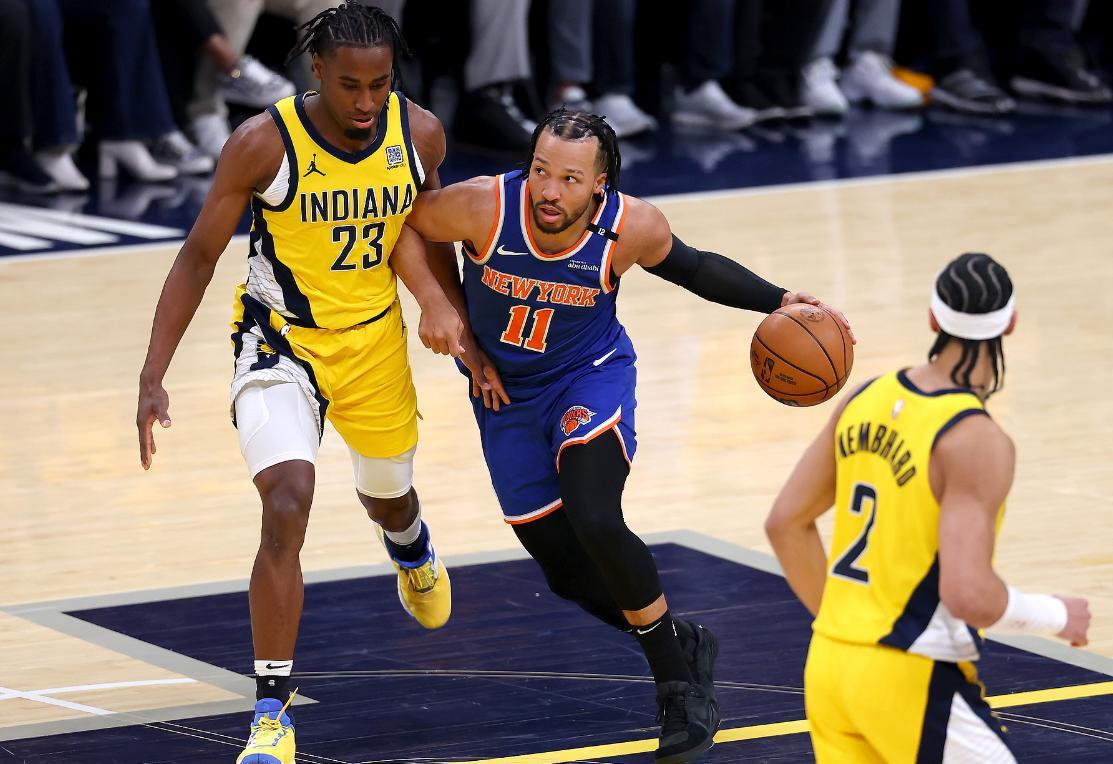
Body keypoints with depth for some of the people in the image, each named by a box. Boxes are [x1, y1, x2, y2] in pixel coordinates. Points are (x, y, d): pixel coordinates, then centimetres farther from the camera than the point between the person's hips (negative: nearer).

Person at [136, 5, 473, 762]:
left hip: (376, 340, 4)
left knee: (388, 496, 25)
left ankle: (413, 550, 66)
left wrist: (451, 318, -3)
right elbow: (199, 256, -14)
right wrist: (153, 377, -17)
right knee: (287, 508, -23)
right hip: (279, 342, -4)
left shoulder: (420, 134, -13)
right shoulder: (265, 143, -23)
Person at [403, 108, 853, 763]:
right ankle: (682, 646, 27)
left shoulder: (632, 227, -24)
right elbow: (404, 221, -7)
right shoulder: (484, 206, -27)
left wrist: (778, 301, -12)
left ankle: (679, 682, -8)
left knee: (596, 521, -27)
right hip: (507, 392, 2)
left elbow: (692, 268, -1)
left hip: (591, 376, -2)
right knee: (568, 571, 1)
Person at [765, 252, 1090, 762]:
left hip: (827, 663, 7)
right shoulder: (977, 442, -18)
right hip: (910, 682, -7)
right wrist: (1058, 617, -7)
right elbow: (969, 596, -25)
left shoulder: (866, 400, 4)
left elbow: (786, 523, 12)